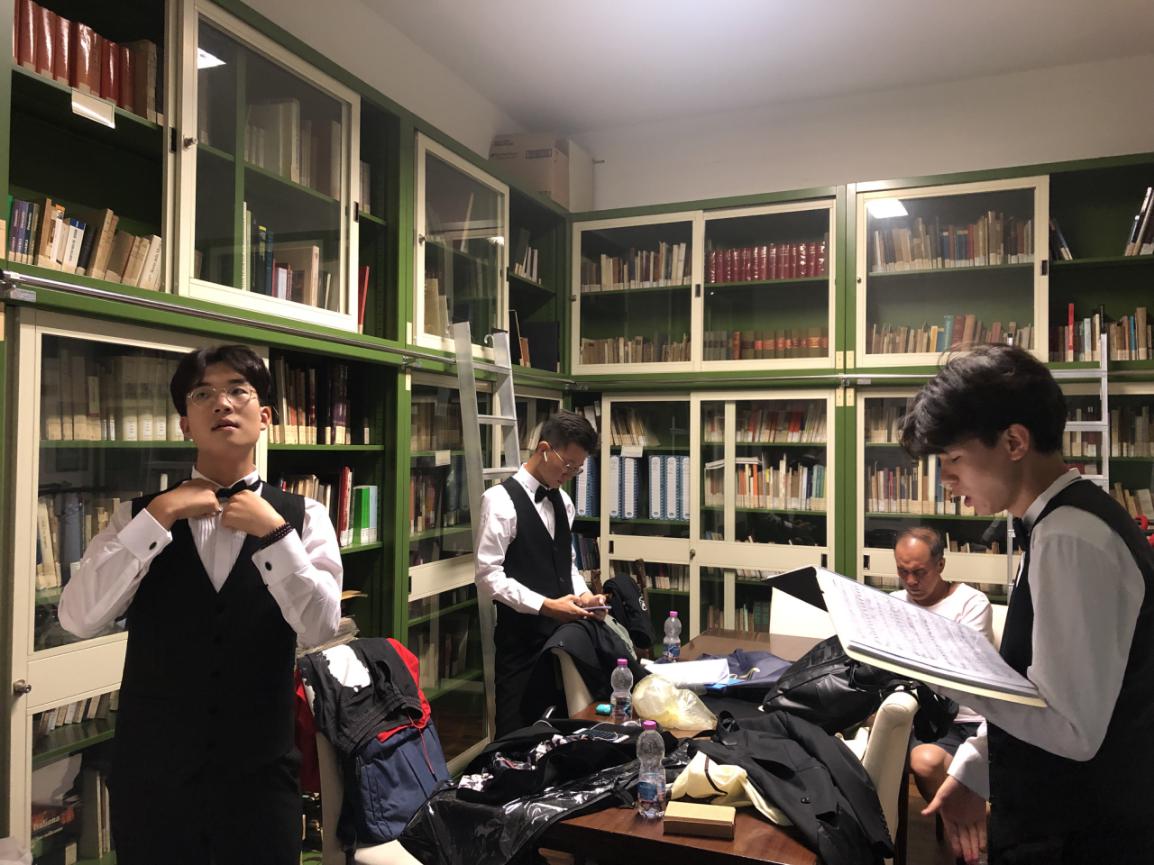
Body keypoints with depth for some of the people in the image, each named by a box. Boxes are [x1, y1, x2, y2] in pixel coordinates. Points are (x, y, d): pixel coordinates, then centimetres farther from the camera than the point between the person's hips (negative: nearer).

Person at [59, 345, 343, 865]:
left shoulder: (301, 517, -4)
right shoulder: (141, 513, 0)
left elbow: (320, 628, -13)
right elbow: (79, 618, -12)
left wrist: (273, 531, -20)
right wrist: (159, 516, -17)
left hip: (259, 767, 0)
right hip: (151, 767, 1)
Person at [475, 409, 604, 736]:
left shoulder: (563, 501, 11)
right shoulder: (501, 501, -13)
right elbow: (489, 577, -18)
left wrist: (583, 595, 0)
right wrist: (544, 606, -22)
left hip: (562, 634, 7)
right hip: (521, 637, -7)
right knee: (518, 731, 4)